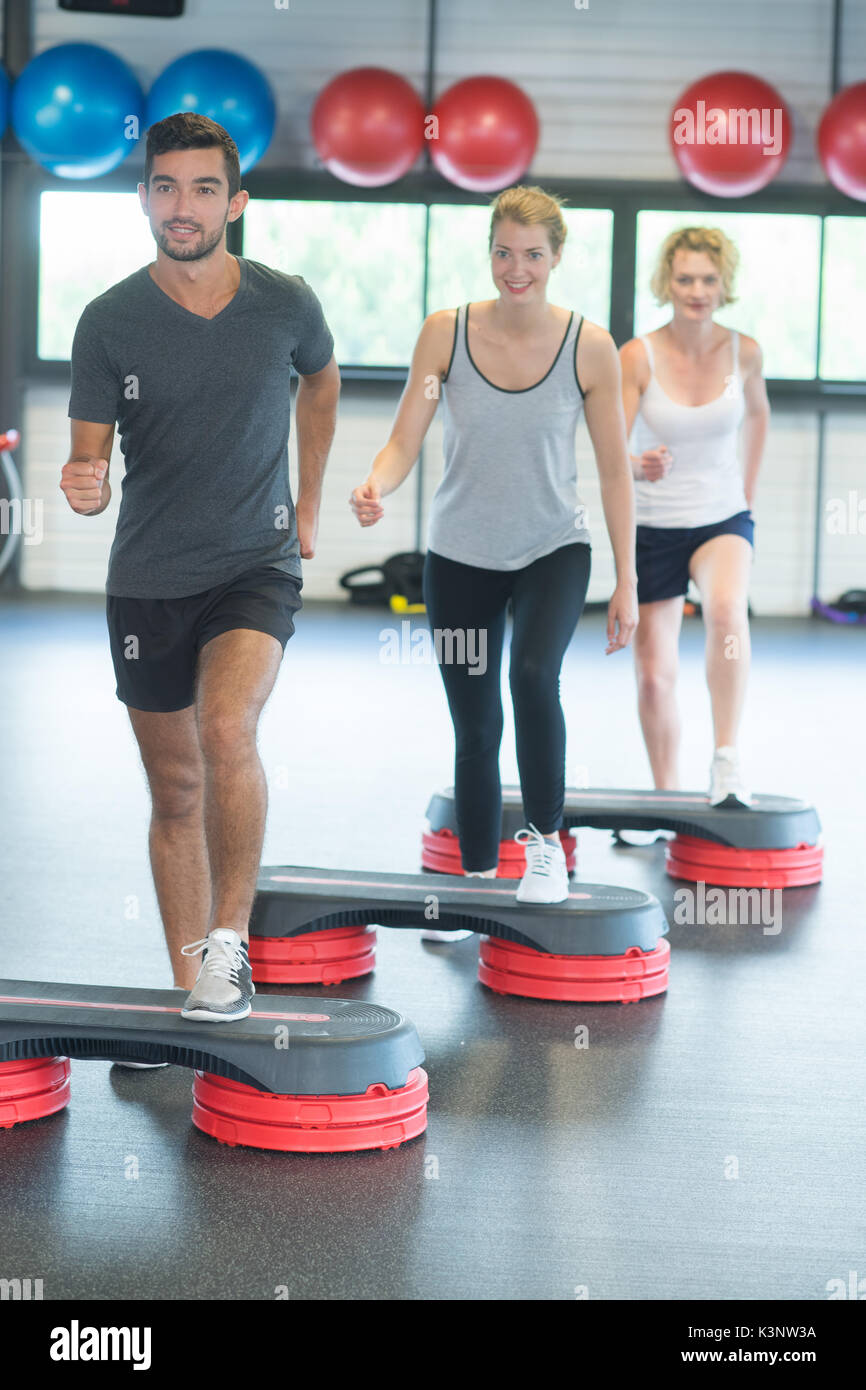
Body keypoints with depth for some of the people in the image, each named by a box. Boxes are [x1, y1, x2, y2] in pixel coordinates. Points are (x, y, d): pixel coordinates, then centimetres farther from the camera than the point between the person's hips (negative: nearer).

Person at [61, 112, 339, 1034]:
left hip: (256, 563, -1)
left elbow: (321, 382, 18)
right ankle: (192, 994, 22)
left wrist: (308, 503, 19)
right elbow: (90, 456, -2)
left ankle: (229, 940, -11)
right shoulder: (110, 320, -6)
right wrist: (85, 485, -26)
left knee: (227, 729, -28)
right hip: (147, 578, 2)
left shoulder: (285, 304, -4)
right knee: (175, 792, 10)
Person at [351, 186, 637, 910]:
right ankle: (479, 881, 23)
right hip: (461, 555, 2)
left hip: (553, 550, -2)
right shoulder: (446, 332, -8)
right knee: (475, 730, 7)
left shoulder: (589, 345, -9)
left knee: (534, 675, -28)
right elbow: (404, 442, -7)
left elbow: (615, 471, -2)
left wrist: (627, 583, -3)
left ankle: (546, 840, -7)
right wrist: (375, 488, -30)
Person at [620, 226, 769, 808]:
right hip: (654, 526, 0)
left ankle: (727, 759, -28)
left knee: (727, 609, -33)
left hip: (723, 519, 0)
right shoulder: (638, 356, -12)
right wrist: (639, 466, -39)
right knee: (654, 675, 5)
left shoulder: (744, 351, -5)